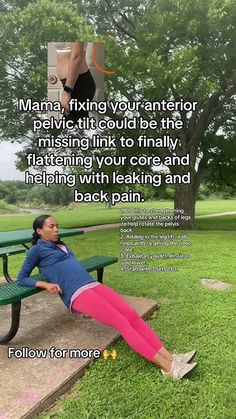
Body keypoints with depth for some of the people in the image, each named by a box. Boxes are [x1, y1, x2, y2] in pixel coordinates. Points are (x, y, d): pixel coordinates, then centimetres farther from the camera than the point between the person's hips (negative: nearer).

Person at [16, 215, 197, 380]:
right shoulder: (37, 250, 9)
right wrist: (46, 284, -7)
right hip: (77, 295, -7)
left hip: (94, 285, 7)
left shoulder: (61, 245, 29)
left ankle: (170, 357, -12)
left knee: (134, 316, -11)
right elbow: (21, 279, 7)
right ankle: (167, 366, -19)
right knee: (123, 323, -19)